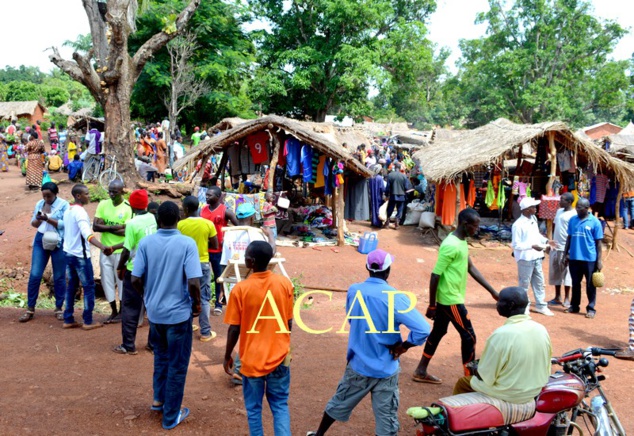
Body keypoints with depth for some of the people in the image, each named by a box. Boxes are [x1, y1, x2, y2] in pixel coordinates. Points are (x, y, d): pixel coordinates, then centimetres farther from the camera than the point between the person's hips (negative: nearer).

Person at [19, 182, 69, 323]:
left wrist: (48, 219, -23)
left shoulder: (63, 204, -7)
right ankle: (30, 309, 9)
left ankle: (59, 308, 16)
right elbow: (33, 224, 11)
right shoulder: (39, 204, 8)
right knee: (34, 274, 0)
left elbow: (65, 224, -14)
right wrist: (38, 219, -11)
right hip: (40, 240, 4)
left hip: (58, 242, -4)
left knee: (59, 276, 4)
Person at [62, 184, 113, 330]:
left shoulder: (68, 211, 10)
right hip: (80, 255, -9)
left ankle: (68, 320, 15)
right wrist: (103, 247, -46)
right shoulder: (80, 212, -18)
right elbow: (87, 234, -32)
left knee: (71, 286, 13)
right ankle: (88, 321, 2)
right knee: (89, 287, 0)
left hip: (68, 253, 9)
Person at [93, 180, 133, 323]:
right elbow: (95, 226, -7)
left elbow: (126, 231, -17)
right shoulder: (103, 204, 0)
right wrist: (114, 227, -19)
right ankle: (113, 311, 24)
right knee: (107, 281, 10)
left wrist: (106, 228, -13)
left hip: (121, 251, -4)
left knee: (121, 281, 6)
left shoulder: (128, 208, -12)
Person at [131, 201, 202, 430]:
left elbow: (136, 280, -6)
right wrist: (197, 303, -2)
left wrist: (147, 297, 14)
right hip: (179, 313, -4)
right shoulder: (187, 244, -16)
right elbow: (193, 283, -22)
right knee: (177, 365, 11)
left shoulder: (146, 243, -6)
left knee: (161, 356, 28)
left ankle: (159, 399, 39)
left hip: (155, 311, 4)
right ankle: (171, 416, 21)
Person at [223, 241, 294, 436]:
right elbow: (289, 322, 0)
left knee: (254, 408, 15)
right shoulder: (285, 283, -8)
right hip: (279, 357, 2)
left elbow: (234, 329, -10)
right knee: (280, 405, 16)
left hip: (252, 359, -2)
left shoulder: (240, 289, -15)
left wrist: (227, 356, 5)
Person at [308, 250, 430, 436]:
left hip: (358, 365, 4)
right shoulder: (396, 298, -20)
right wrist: (402, 347, -11)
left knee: (339, 404, 24)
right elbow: (423, 330, -26)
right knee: (386, 420, 10)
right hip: (385, 369, -3)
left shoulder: (353, 291, -8)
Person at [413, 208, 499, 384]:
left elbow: (471, 268, 12)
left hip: (446, 299, 10)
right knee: (469, 337, -1)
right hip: (451, 300, -10)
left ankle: (421, 372, 28)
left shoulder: (462, 242, 8)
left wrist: (493, 291, 10)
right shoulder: (451, 246, -23)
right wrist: (432, 306, -17)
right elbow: (435, 276, -21)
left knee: (438, 333, 17)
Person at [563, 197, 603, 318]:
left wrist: (599, 259, -6)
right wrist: (566, 253, 8)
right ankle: (574, 306, 25)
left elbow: (598, 242, -4)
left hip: (590, 259, -3)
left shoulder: (595, 222, -7)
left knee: (590, 285, 7)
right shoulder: (572, 220, 3)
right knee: (575, 283, 14)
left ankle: (591, 308, 16)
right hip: (574, 258, 3)